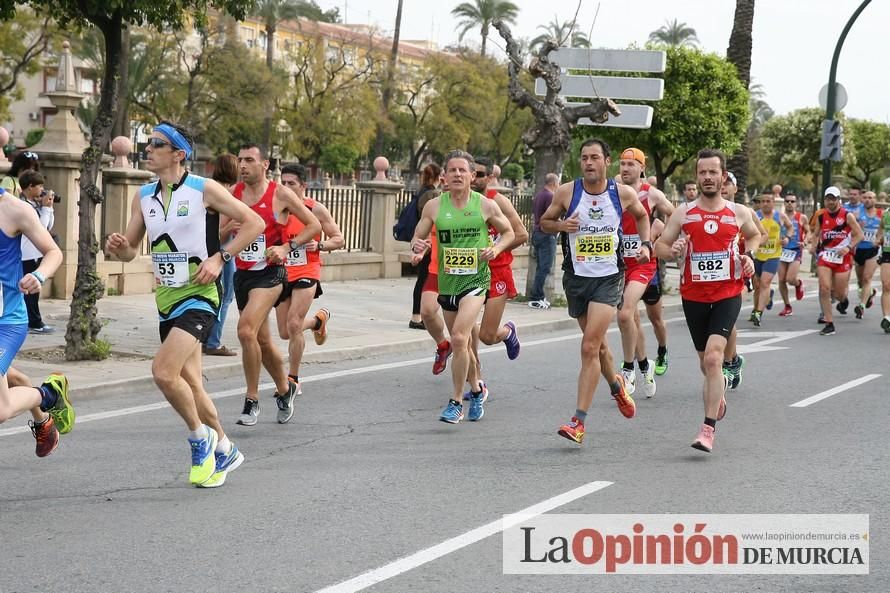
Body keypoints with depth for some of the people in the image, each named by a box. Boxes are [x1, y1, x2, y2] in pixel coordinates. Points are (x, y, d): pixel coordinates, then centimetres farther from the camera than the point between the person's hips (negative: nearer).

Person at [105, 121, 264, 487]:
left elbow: (254, 223, -7)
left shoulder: (204, 190, -9)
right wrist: (118, 247, -9)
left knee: (163, 371, -22)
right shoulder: (143, 196, 8)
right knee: (189, 384, 11)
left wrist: (220, 257, -15)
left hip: (200, 296, -7)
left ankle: (200, 437, 1)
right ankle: (223, 450, 29)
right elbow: (131, 250, 14)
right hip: (167, 299, 7)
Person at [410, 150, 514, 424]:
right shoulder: (434, 206, 1)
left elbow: (509, 233, 10)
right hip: (447, 282, 4)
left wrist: (496, 248, -9)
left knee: (459, 338, -20)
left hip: (475, 280, -4)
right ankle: (476, 390, 40)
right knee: (463, 343, 17)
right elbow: (418, 238, 8)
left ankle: (456, 402, -11)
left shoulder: (486, 205, -3)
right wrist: (417, 245, -15)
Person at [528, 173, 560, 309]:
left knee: (540, 267, 14)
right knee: (545, 268, -7)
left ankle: (538, 296, 16)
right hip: (547, 235, -10)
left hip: (537, 232, 10)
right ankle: (535, 298, -8)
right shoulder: (550, 196, -14)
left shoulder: (538, 195, 14)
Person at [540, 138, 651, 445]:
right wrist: (561, 226, -12)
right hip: (576, 278, 2)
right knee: (597, 345, 17)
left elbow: (642, 215, 19)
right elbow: (544, 222, 9)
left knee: (590, 347, -15)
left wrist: (646, 243, 5)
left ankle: (579, 421, -14)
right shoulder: (567, 192, -4)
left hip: (609, 278, -2)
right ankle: (616, 385, 49)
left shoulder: (624, 194, -3)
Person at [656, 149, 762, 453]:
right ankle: (720, 385, 51)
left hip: (728, 294, -2)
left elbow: (755, 235, 22)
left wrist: (749, 255, 2)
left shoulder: (739, 213, 2)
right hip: (693, 295, 2)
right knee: (705, 360, 15)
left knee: (713, 356, -19)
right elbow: (659, 245, 4)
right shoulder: (683, 213, 0)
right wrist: (673, 251, -18)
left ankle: (708, 428, -18)